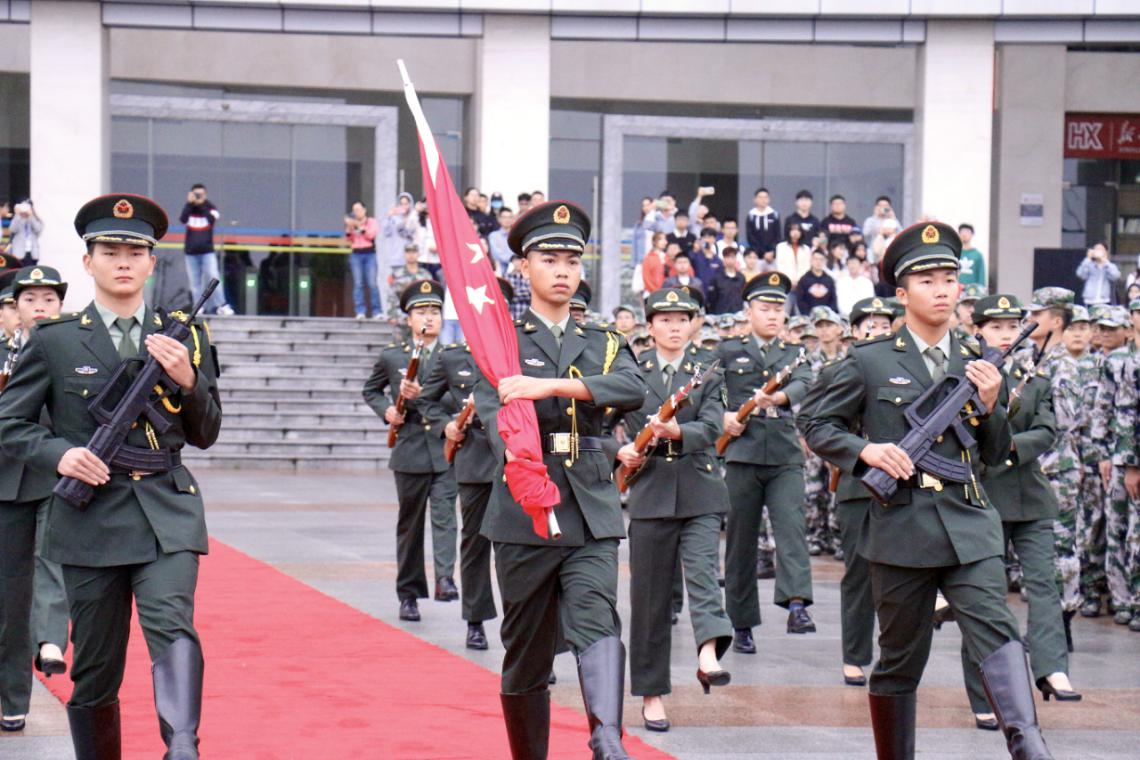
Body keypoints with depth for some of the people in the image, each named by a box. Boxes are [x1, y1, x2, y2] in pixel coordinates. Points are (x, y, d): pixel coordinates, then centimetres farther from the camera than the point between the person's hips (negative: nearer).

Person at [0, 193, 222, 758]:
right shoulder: (54, 341, 4)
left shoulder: (184, 338, 10)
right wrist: (58, 454, -13)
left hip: (167, 513, 0)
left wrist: (188, 381, -6)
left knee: (172, 626, -24)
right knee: (96, 670, 5)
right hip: (91, 515, 0)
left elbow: (205, 435, 13)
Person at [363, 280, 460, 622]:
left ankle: (445, 578, -24)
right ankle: (408, 595, 14)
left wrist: (422, 395, -16)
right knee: (409, 524, 7)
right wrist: (386, 410, 1)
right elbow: (371, 390, 21)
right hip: (409, 453, 1)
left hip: (445, 451, -1)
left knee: (444, 513, -16)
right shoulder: (391, 357, 8)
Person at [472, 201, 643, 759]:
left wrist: (549, 384, -24)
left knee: (596, 620, -20)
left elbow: (633, 390, -9)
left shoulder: (603, 345, 14)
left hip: (592, 514, 1)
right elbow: (492, 409, -13)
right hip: (523, 516, -1)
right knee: (527, 655, 5)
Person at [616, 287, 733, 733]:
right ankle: (651, 692, 9)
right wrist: (621, 451, -9)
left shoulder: (708, 373, 6)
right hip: (650, 493, 1)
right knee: (650, 594, 3)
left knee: (702, 568, -23)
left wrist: (676, 432, -29)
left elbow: (711, 427, -9)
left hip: (700, 494, -1)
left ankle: (709, 654, -40)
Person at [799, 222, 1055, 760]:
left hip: (969, 526, 2)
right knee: (900, 660, 8)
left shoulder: (975, 365, 12)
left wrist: (990, 404, -1)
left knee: (996, 631, -19)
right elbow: (814, 421, 6)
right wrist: (865, 451, -10)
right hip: (902, 528, -2)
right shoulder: (869, 362, 2)